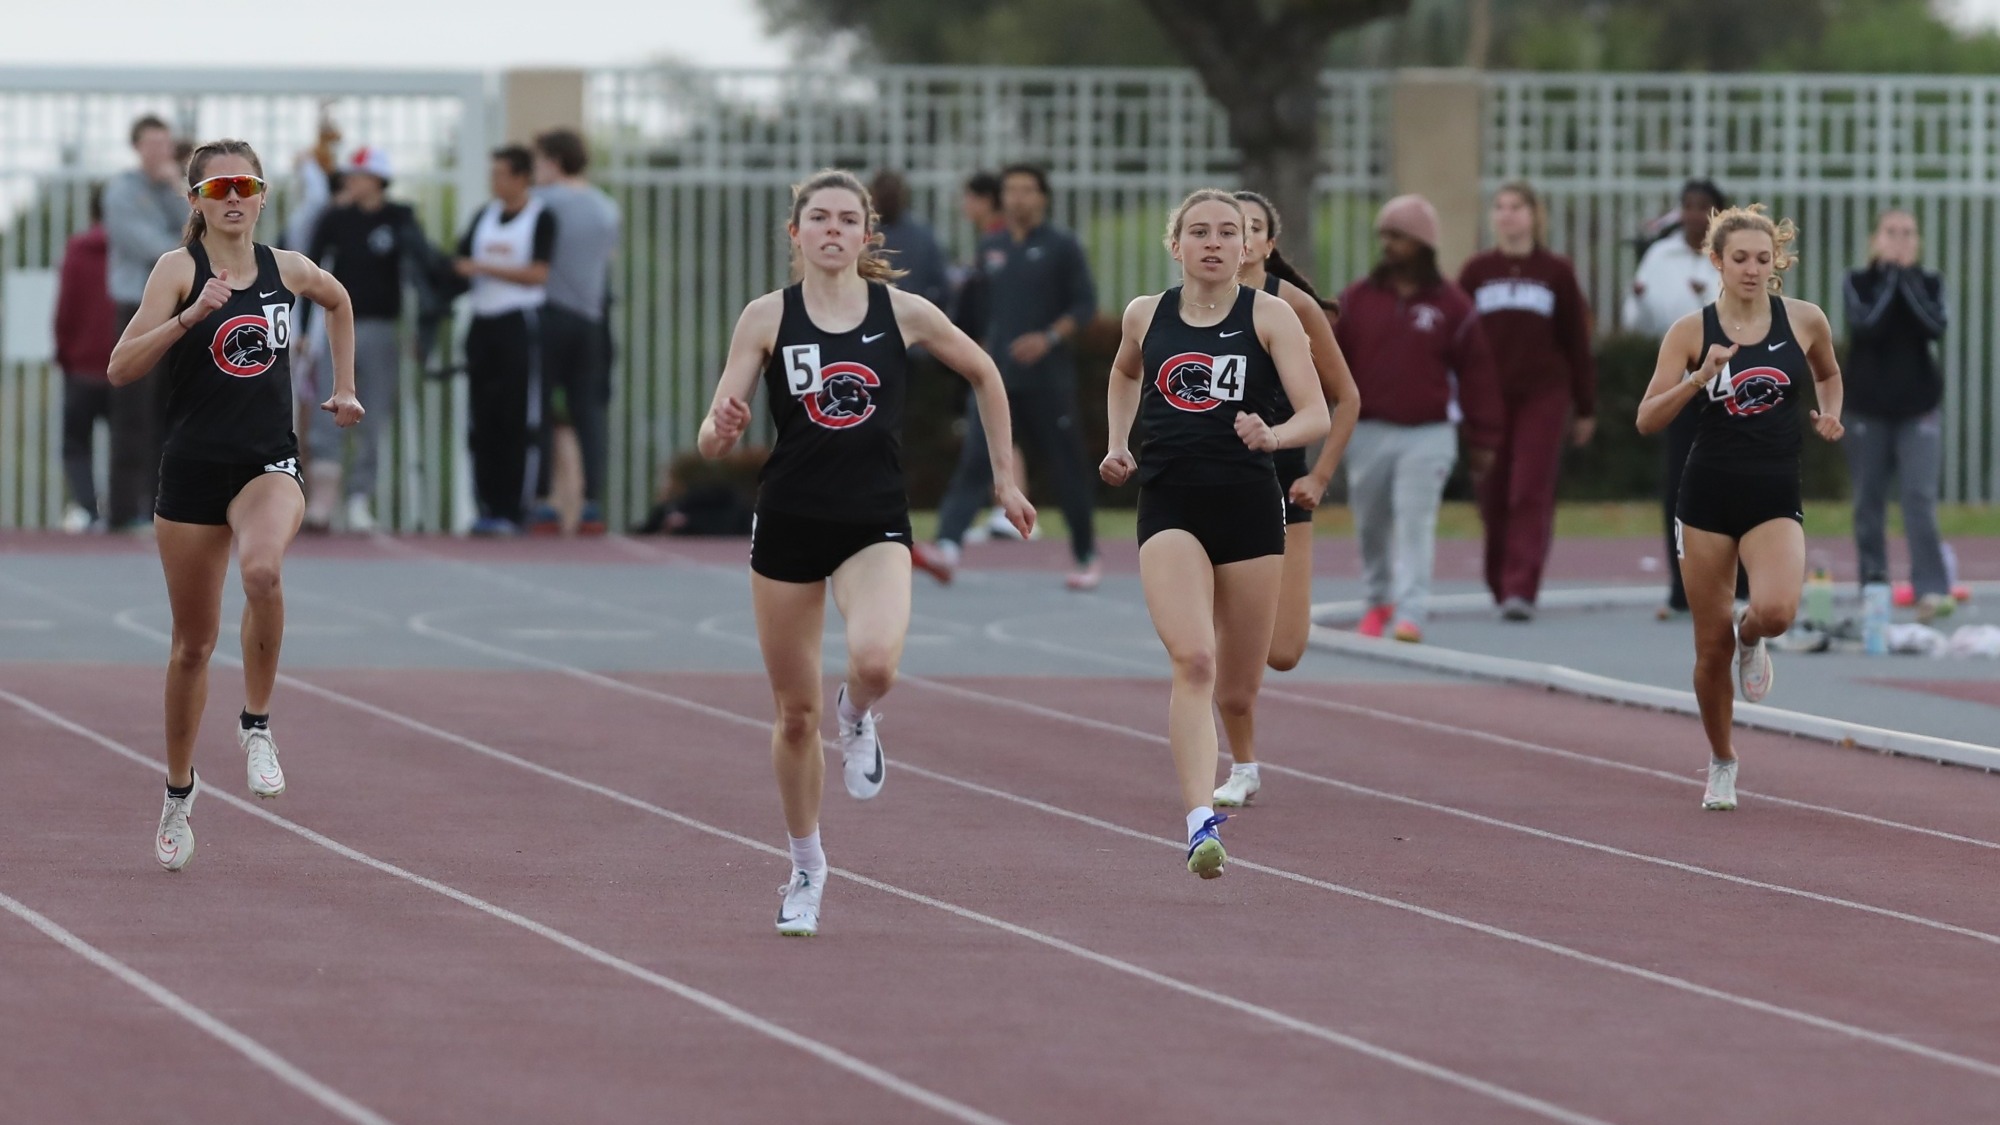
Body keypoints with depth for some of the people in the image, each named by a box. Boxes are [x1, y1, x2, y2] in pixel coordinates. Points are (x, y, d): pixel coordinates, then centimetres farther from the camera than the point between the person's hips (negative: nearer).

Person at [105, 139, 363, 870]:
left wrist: (344, 387, 26)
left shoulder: (287, 269, 5)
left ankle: (257, 724, -15)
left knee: (262, 570, -34)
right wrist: (189, 316, -26)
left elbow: (338, 301, 30)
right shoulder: (180, 268, -5)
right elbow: (120, 369, -16)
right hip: (192, 471, -1)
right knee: (194, 642, 9)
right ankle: (179, 790, 29)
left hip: (269, 465, 1)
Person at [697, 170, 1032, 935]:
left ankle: (858, 720, 8)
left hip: (874, 525, -1)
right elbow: (713, 442, -5)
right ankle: (806, 870, 28)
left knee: (875, 660, -30)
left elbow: (983, 376, 15)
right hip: (787, 526, 1)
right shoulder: (767, 317, -3)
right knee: (795, 713, 7)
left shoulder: (903, 313, -2)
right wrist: (723, 430, -28)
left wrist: (1004, 478, 16)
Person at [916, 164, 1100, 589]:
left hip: (1047, 378, -3)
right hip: (995, 376, 3)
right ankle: (947, 548, -29)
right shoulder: (990, 248, 12)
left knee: (1066, 468, 6)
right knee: (974, 461, -14)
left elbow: (1085, 304, -5)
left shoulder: (1061, 247, -2)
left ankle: (1087, 557, 22)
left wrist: (1049, 338, -18)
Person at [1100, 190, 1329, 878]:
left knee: (1238, 692, 9)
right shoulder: (1145, 315, 7)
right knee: (1193, 661, -23)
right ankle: (1201, 822, -33)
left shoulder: (1270, 315, -1)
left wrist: (1272, 435, -29)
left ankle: (1245, 780, 44)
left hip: (1249, 507, 0)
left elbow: (1316, 415, -9)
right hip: (1169, 504, 0)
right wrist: (1118, 446, 17)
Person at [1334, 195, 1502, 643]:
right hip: (1369, 433, 3)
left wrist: (1483, 440, 3)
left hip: (1428, 434, -3)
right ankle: (1379, 600, 30)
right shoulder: (1358, 299, 6)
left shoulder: (1451, 305, 1)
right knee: (1371, 523, 11)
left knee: (1415, 523, -11)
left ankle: (1410, 614, -14)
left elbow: (1476, 373, 4)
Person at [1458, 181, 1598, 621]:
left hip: (1544, 395, -2)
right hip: (1489, 399, 2)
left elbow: (1577, 343, 7)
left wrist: (1585, 408, 7)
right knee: (1494, 499, 3)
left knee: (1531, 494, -10)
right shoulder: (1476, 272, 8)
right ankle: (1501, 586, 18)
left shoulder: (1557, 272, 5)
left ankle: (1521, 590, -14)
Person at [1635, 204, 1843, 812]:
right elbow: (1647, 420, -6)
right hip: (1709, 493, 0)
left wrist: (1829, 416, 3)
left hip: (1776, 498, 0)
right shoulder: (1691, 331, -3)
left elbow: (1828, 374, 23)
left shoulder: (1804, 320, 1)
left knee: (1777, 609, -28)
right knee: (1712, 646, 4)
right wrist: (1699, 377, -20)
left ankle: (1750, 639, 10)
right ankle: (1721, 762, 25)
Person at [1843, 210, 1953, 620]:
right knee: (1868, 505, 5)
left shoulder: (1928, 282, 4)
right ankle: (1873, 586, 13)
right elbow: (1866, 324, -17)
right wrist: (1889, 275, -14)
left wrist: (1908, 276, -14)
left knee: (1921, 501, -12)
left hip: (1917, 411, -1)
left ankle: (1932, 590, -19)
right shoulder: (1858, 283, 1)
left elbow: (1935, 325, -14)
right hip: (1867, 410, 1)